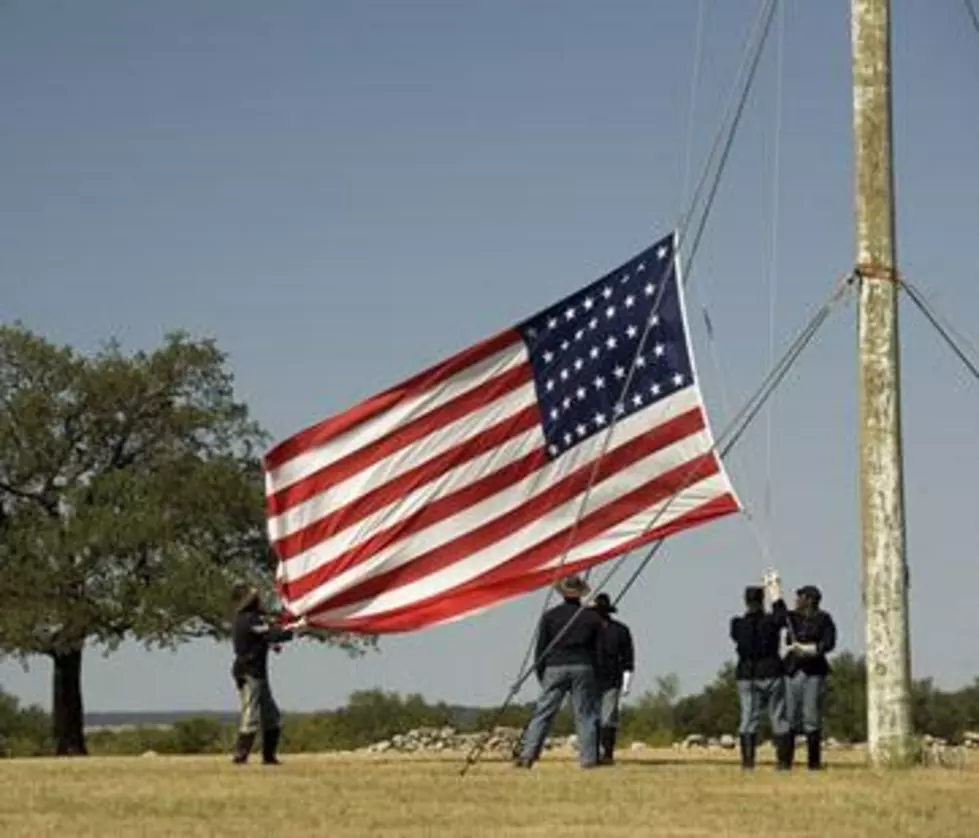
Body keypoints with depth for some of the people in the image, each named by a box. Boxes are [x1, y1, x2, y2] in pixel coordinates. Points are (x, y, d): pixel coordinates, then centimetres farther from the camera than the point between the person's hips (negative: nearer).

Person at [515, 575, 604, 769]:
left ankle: (528, 755, -11)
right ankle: (589, 758, 1)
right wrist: (594, 672, 16)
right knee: (585, 715, 5)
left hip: (555, 668, -1)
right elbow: (599, 650, 9)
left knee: (543, 712, -2)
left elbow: (541, 647, 3)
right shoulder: (592, 617, 8)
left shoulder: (550, 615, 4)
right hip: (582, 668, 1)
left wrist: (540, 674, 11)